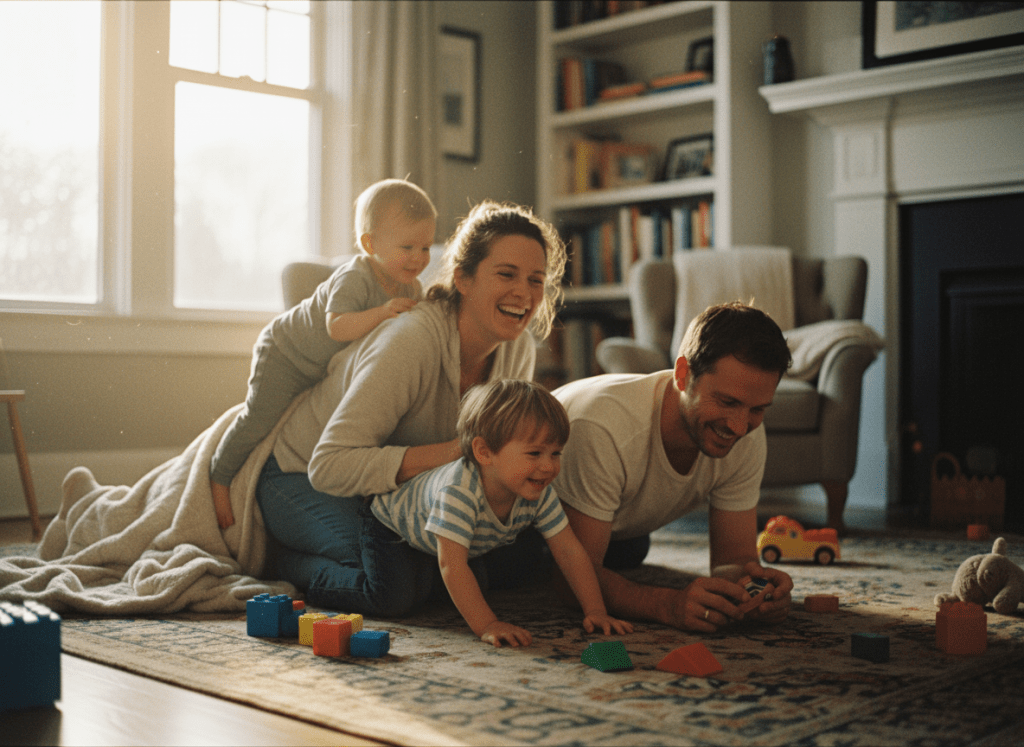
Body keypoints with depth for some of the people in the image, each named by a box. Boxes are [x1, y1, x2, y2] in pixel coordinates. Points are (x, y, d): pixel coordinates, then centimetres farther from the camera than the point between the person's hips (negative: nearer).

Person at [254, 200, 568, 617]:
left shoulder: (518, 350, -11)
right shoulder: (410, 342, -33)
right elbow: (329, 465, -37)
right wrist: (447, 453, -44)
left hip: (398, 490, 7)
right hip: (302, 478, -7)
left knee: (507, 561, -6)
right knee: (396, 585, -30)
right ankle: (290, 566, -2)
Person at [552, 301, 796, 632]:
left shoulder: (747, 436, -31)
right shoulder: (604, 427, -50)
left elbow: (733, 558, -26)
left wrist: (751, 581, -52)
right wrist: (669, 604, -66)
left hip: (621, 528, 4)